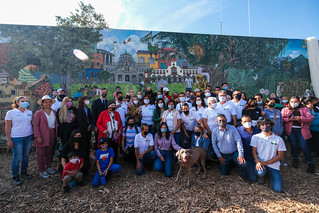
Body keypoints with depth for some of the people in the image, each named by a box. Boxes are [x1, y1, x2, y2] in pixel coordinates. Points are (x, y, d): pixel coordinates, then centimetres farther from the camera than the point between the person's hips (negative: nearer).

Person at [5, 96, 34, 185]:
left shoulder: (30, 112, 7)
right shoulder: (11, 113, -3)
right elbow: (7, 127, -4)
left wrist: (34, 135, 7)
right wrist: (9, 140, -7)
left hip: (28, 137, 4)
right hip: (16, 138, -4)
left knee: (26, 156, 11)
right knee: (17, 158, 1)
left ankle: (24, 172, 28)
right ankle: (15, 176, 18)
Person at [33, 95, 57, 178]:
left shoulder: (54, 112, 9)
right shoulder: (38, 113, -6)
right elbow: (35, 125, -10)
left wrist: (56, 135, 7)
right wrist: (38, 136, -17)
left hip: (52, 135, 5)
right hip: (42, 137, -4)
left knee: (49, 152, 17)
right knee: (41, 154, 6)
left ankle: (48, 167, 31)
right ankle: (42, 171, 17)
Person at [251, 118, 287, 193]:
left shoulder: (278, 139, 2)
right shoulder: (256, 137, 1)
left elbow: (280, 155, 2)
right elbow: (254, 151, 1)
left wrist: (267, 162, -11)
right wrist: (257, 162, -17)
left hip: (273, 165, 1)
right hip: (260, 163, -1)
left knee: (278, 189, -11)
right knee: (261, 172, -35)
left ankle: (270, 174, 19)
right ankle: (261, 175, 4)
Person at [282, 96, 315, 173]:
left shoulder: (304, 109, 11)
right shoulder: (285, 110, 11)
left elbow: (311, 118, 0)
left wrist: (300, 118, -15)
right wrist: (289, 119, -13)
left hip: (302, 130, -1)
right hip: (291, 130, 1)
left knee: (304, 147, -5)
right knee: (293, 145, 4)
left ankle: (310, 164, 12)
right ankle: (295, 159, 26)